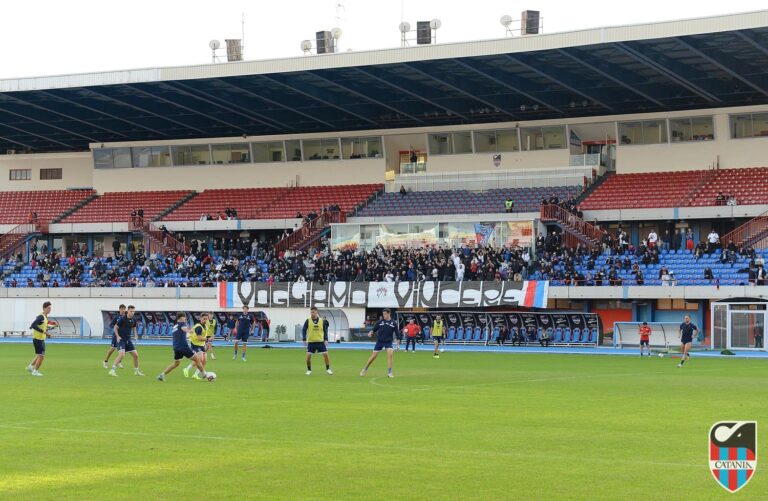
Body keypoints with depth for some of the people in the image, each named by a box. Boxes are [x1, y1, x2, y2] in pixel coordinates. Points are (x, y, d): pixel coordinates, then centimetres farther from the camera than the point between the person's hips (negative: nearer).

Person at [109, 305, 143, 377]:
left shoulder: (133, 320, 4)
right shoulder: (122, 319, -13)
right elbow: (115, 328, -6)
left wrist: (135, 336, 3)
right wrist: (118, 336, -17)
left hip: (128, 340, 6)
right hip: (121, 339, -6)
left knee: (135, 355, 5)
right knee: (122, 355, -24)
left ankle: (136, 371, 23)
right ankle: (112, 370, -20)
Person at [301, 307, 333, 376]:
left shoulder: (322, 321, 2)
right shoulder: (308, 321, -2)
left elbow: (325, 331, 8)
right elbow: (304, 330, -1)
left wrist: (326, 339, -1)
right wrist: (304, 339, -10)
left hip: (320, 341, 1)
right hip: (311, 342, -1)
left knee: (325, 354, -6)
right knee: (308, 356, -6)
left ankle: (328, 369, 9)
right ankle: (309, 370, 12)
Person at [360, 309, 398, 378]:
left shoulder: (393, 323, -3)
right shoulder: (380, 322, -2)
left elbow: (397, 333, 3)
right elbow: (374, 329, 3)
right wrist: (371, 333, -20)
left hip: (388, 342, -1)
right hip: (380, 341, 1)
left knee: (390, 354, -21)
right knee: (373, 356, 3)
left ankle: (389, 372, -14)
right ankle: (365, 369, 23)